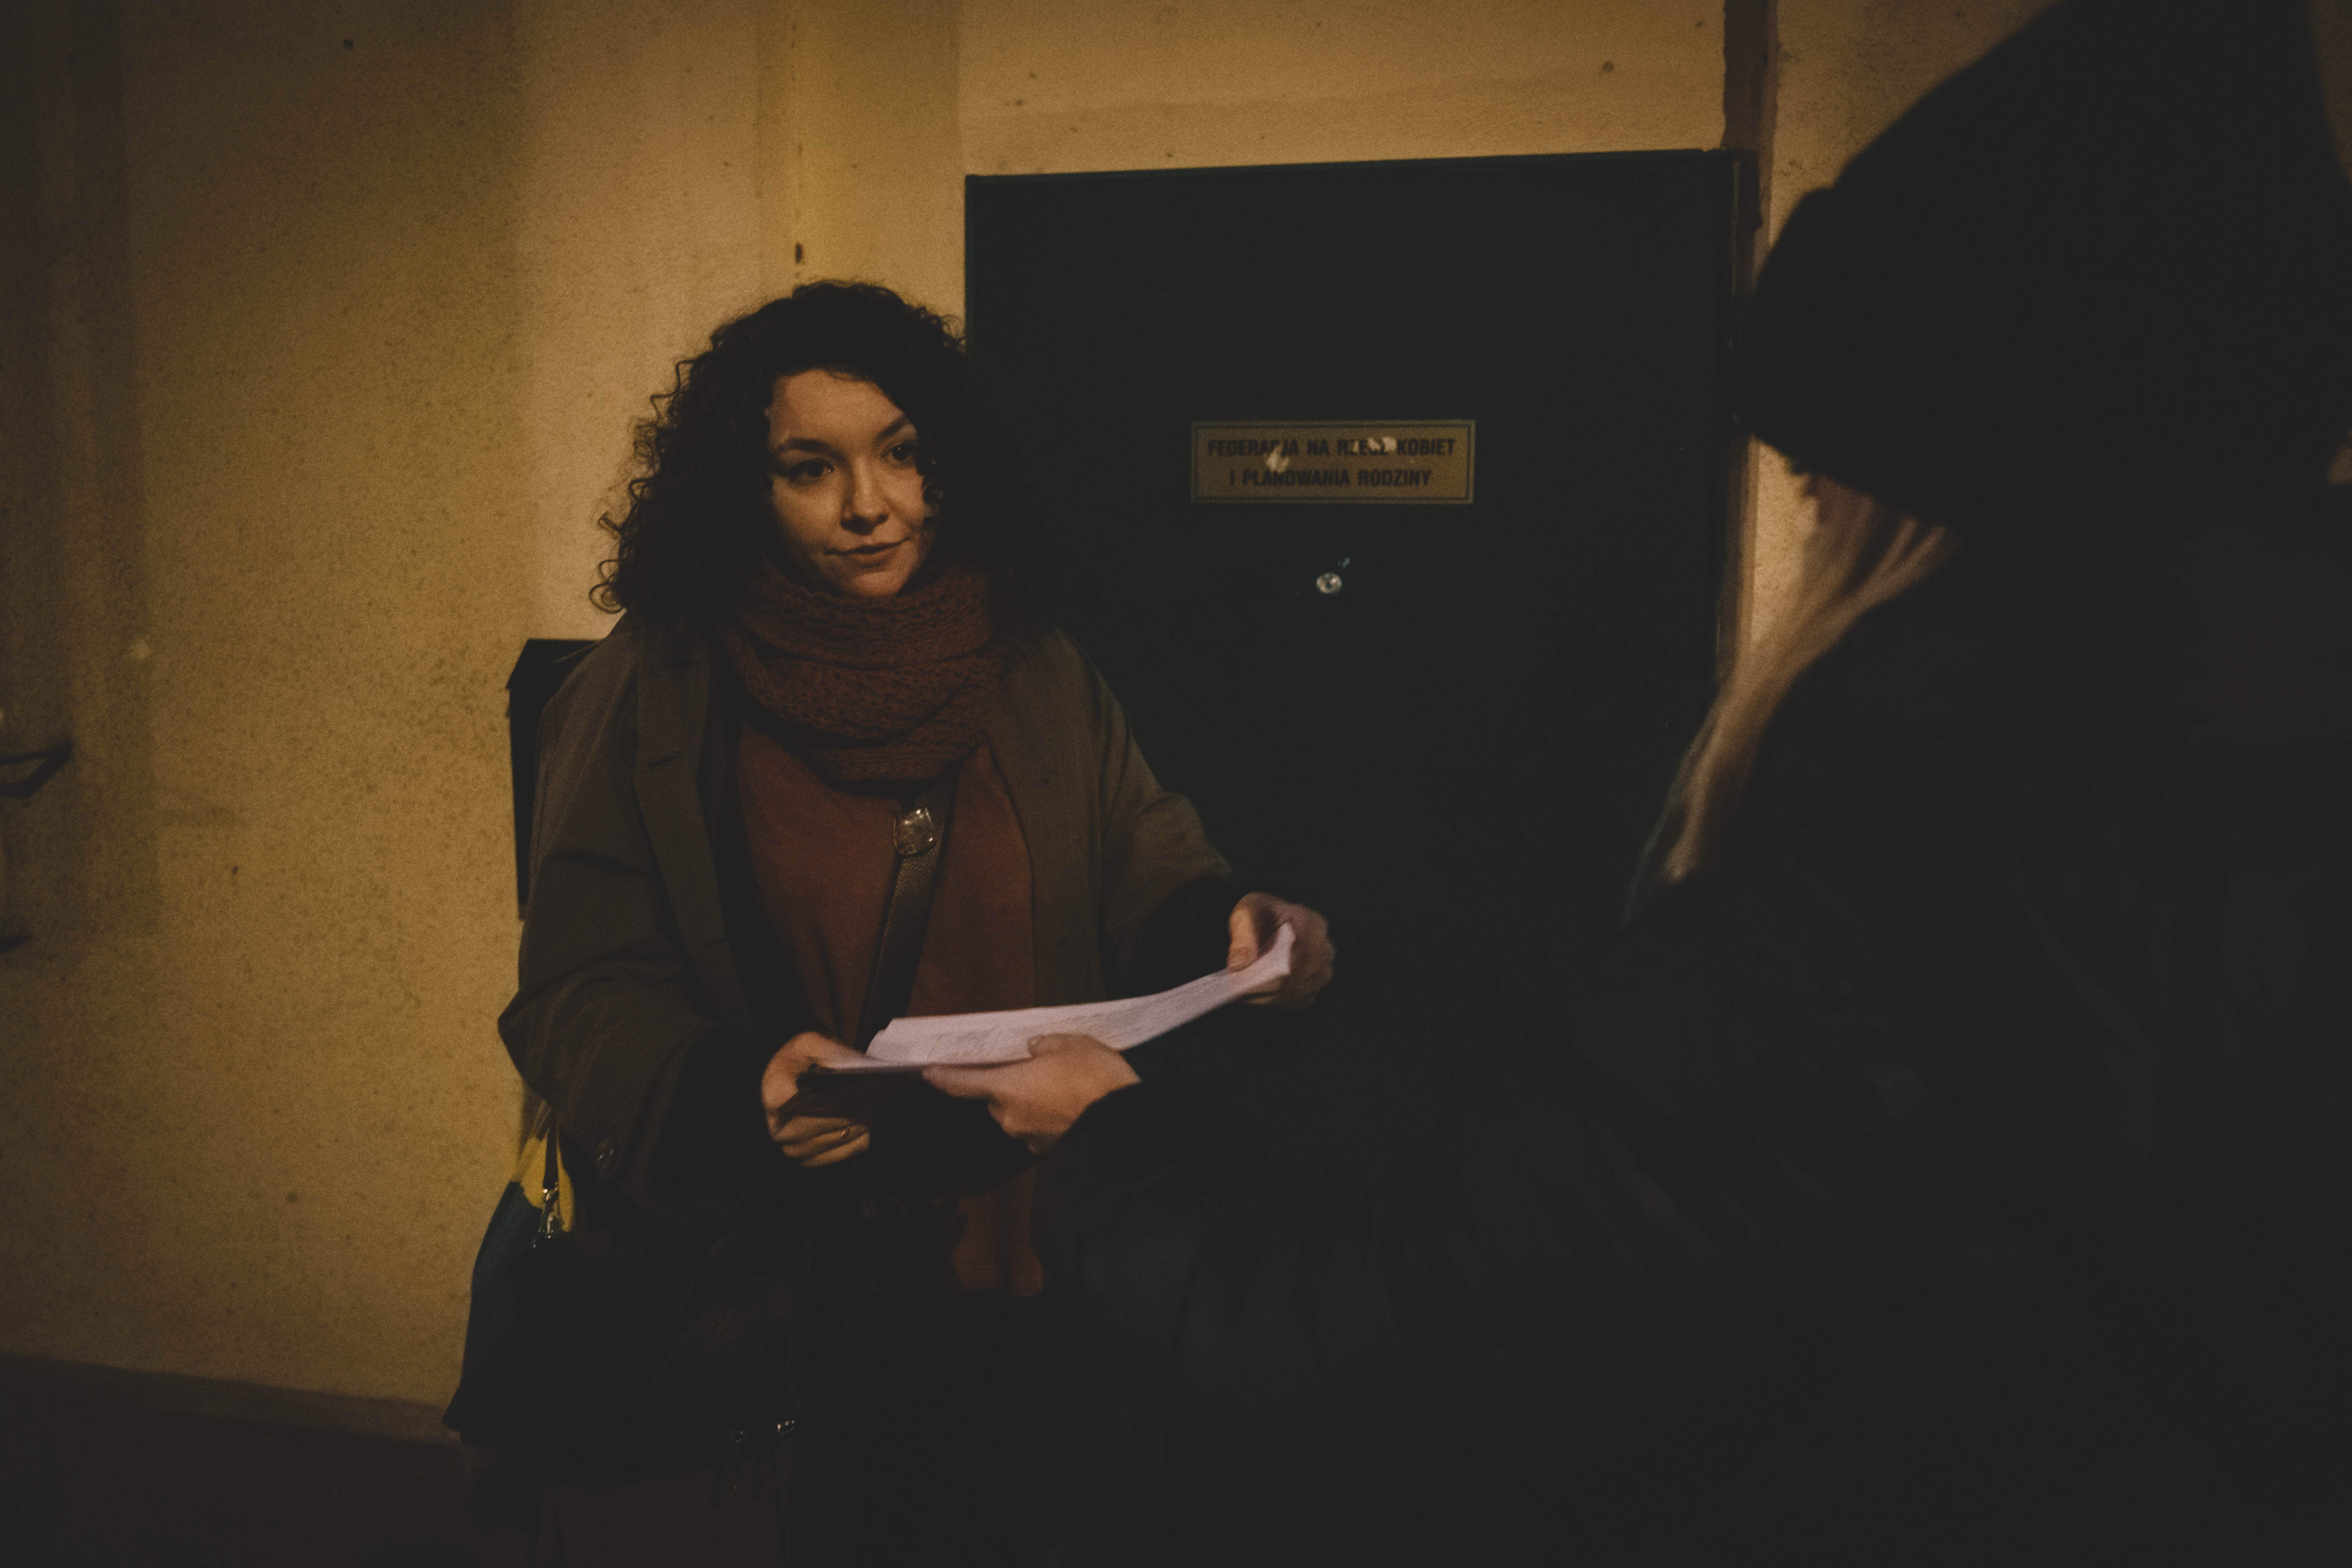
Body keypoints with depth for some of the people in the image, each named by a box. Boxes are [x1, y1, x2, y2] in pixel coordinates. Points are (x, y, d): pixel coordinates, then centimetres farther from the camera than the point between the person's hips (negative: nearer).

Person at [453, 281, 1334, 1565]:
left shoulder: (1041, 678, 6)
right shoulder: (646, 699, -2)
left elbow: (1148, 886, 7)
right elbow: (579, 1000, -5)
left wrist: (1230, 927, -16)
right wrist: (735, 1088, -24)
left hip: (1008, 1277, 3)